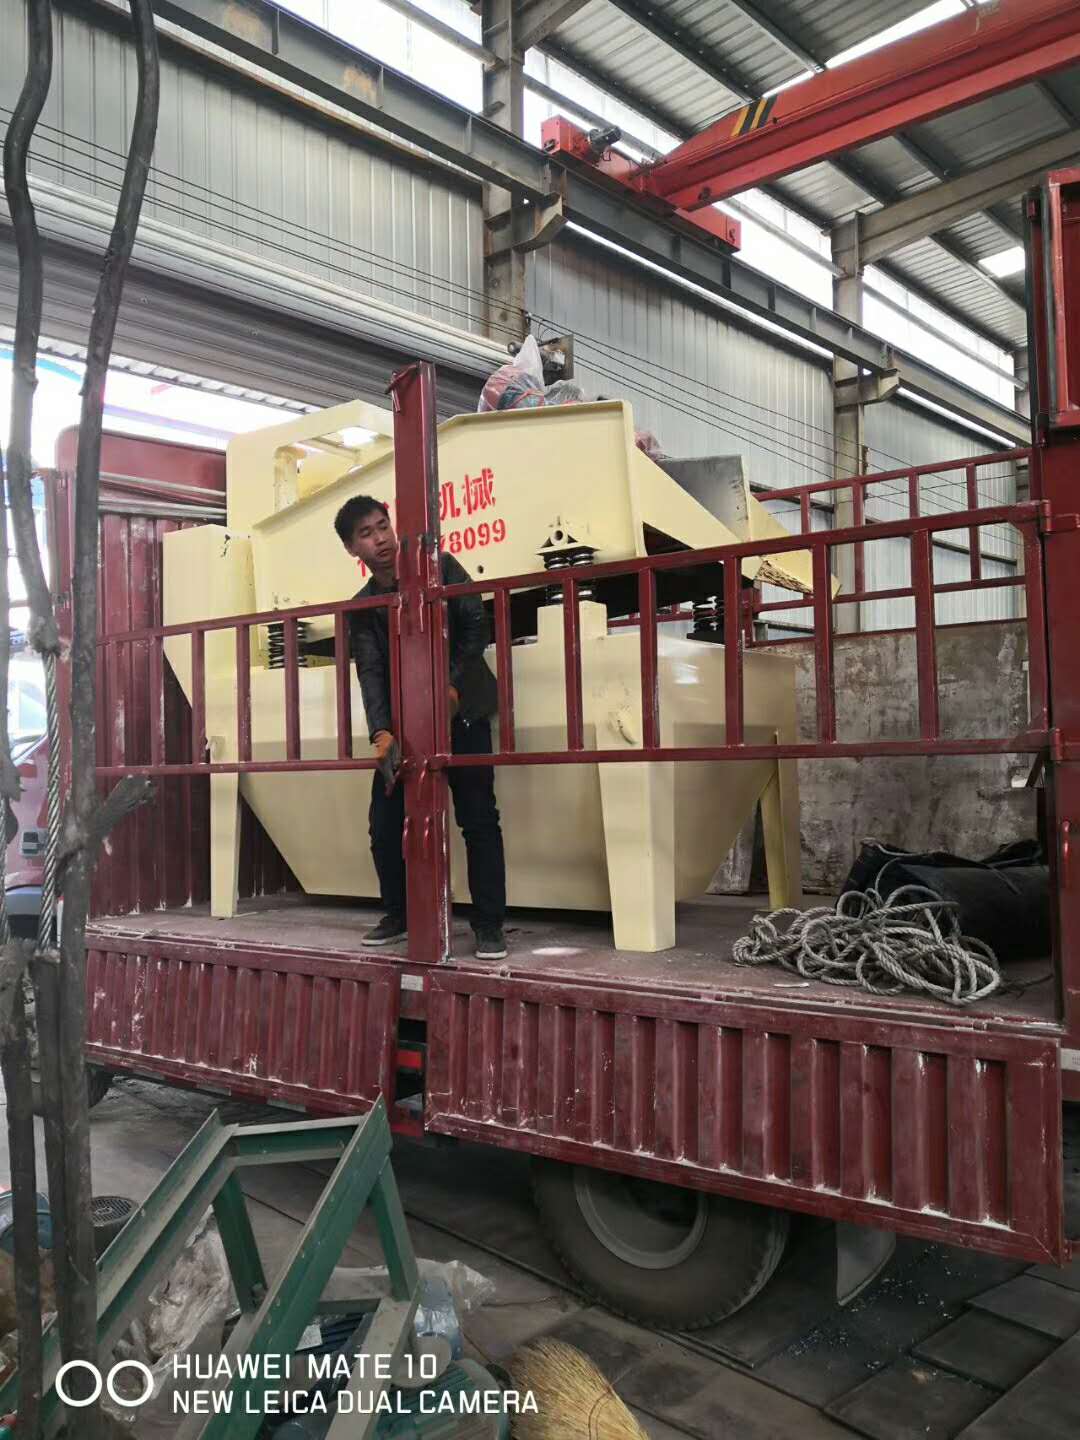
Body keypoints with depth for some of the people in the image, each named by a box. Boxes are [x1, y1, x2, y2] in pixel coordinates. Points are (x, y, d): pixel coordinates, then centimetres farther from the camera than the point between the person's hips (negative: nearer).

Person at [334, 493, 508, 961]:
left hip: (461, 711, -3)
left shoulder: (440, 567, 0)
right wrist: (382, 734, -22)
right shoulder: (361, 608, 5)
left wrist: (452, 688, -17)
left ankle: (489, 924, 2)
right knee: (385, 823, 3)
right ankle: (398, 913, 23)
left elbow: (476, 625, -5)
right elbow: (371, 672, -6)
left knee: (478, 818, -6)